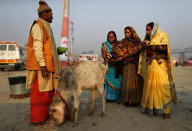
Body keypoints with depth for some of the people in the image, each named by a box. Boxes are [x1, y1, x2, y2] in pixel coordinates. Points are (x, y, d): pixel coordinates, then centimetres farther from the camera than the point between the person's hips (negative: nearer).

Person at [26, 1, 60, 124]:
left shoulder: (45, 27, 23)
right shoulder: (38, 26, -6)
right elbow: (37, 47, -16)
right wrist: (42, 65, -22)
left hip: (47, 65, 10)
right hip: (41, 65, -10)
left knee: (49, 91, 13)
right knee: (40, 92, -3)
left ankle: (45, 114, 25)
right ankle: (37, 118, 8)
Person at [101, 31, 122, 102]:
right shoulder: (104, 45, 8)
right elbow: (103, 55, 0)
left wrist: (115, 59, -17)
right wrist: (107, 59, -20)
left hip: (117, 66, 1)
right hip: (108, 66, -1)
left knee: (117, 80, -2)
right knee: (108, 80, -5)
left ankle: (116, 97, 7)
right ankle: (108, 97, 2)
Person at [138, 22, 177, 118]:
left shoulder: (163, 36, 3)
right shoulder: (148, 38, 18)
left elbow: (164, 46, -14)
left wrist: (150, 44, -12)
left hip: (160, 65, -4)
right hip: (150, 66, 5)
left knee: (162, 86, -8)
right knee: (150, 86, 1)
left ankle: (166, 110, 2)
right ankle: (150, 107, 11)